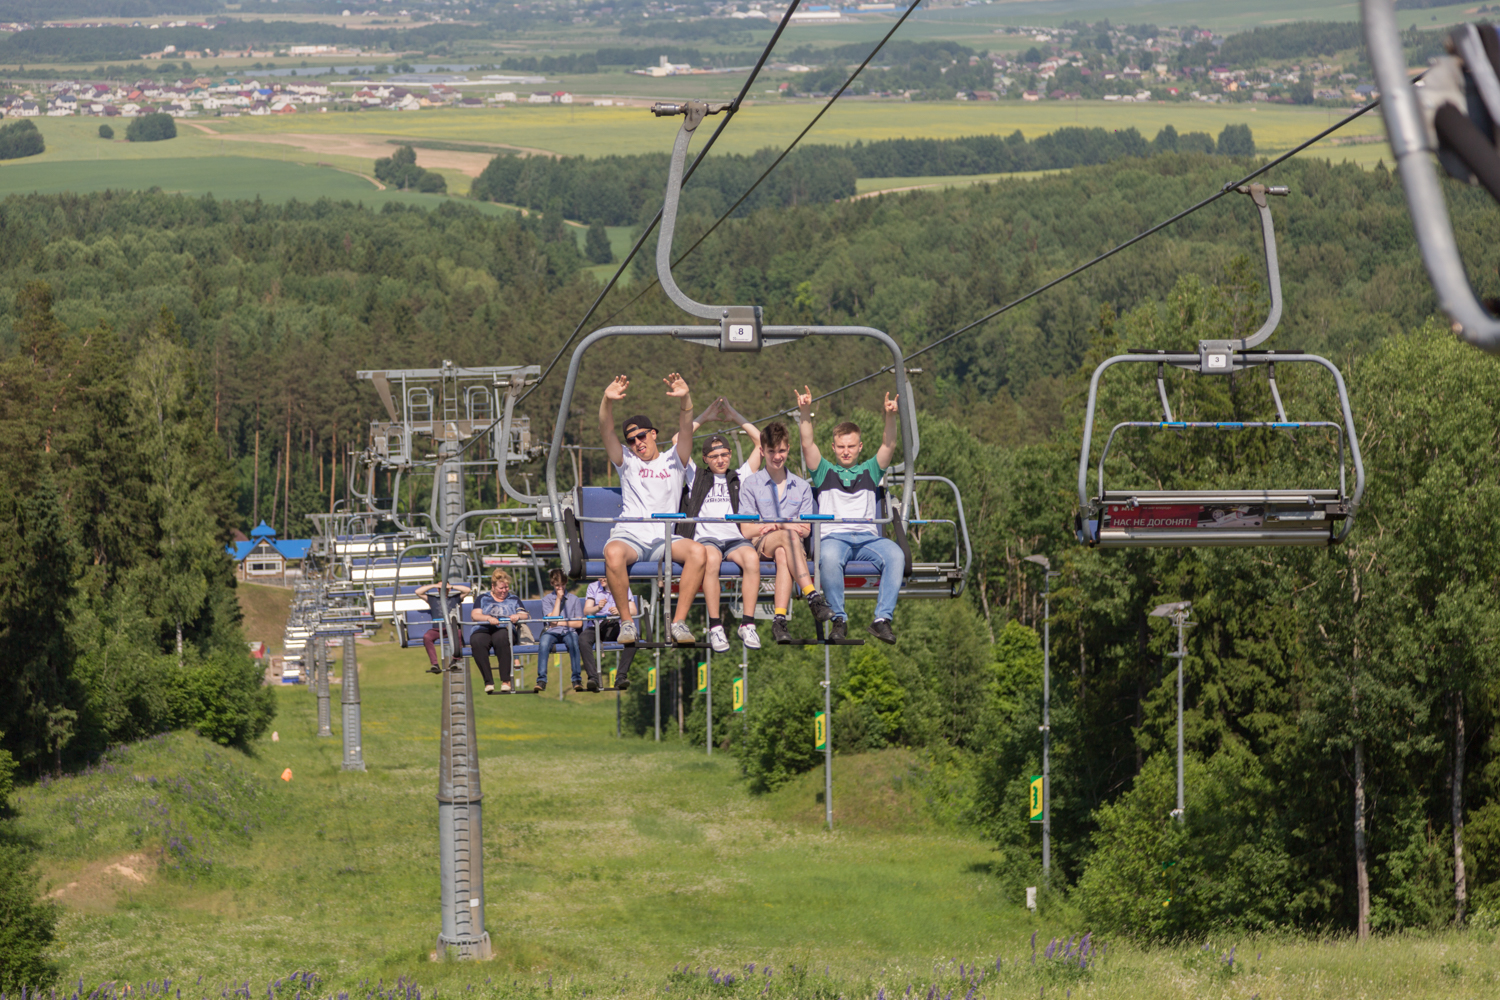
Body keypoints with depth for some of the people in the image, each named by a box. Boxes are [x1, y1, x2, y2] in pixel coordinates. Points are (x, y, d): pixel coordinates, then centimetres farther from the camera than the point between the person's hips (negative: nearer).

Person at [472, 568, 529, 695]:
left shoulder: (514, 599, 24)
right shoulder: (483, 598, 21)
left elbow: (525, 616, 13)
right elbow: (475, 615, 5)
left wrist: (518, 616, -11)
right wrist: (488, 618, -15)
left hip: (505, 630, 0)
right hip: (485, 630, 0)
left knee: (501, 637, -39)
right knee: (476, 640, -37)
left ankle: (505, 680, -40)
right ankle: (488, 681, -37)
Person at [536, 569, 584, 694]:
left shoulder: (574, 599, 14)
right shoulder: (547, 599, 13)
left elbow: (579, 623, 9)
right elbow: (553, 619, -2)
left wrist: (561, 622, 0)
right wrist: (558, 598, 0)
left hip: (569, 632, 0)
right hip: (552, 632, 0)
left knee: (573, 642, -38)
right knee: (543, 644, -36)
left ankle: (577, 679, -40)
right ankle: (541, 680, -42)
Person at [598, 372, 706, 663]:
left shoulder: (673, 461, 17)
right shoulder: (627, 462, 17)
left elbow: (686, 430, -1)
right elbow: (606, 431, 1)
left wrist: (685, 399, -22)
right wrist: (608, 402, -20)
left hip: (665, 539, 1)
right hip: (629, 535, -1)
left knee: (697, 552, -31)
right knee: (613, 553, -37)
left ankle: (679, 621, -25)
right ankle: (627, 622, -24)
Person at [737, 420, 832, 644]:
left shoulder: (801, 487, 18)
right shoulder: (750, 485, 12)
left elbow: (805, 530, 9)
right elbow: (747, 531, 2)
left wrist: (776, 525, -10)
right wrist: (786, 527, -8)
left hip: (793, 547, 1)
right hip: (760, 547, -1)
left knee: (782, 556, -38)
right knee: (788, 536, -37)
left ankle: (779, 620, -55)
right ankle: (813, 597, -53)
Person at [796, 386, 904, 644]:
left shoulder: (870, 472, 26)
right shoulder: (825, 472, 23)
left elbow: (888, 446, 12)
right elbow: (808, 444, 9)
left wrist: (890, 417, -6)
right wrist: (805, 413, -6)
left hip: (868, 537, 2)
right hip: (834, 536, -1)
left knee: (895, 555, -31)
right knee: (829, 557, -39)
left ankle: (883, 619, -33)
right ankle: (839, 619, -30)